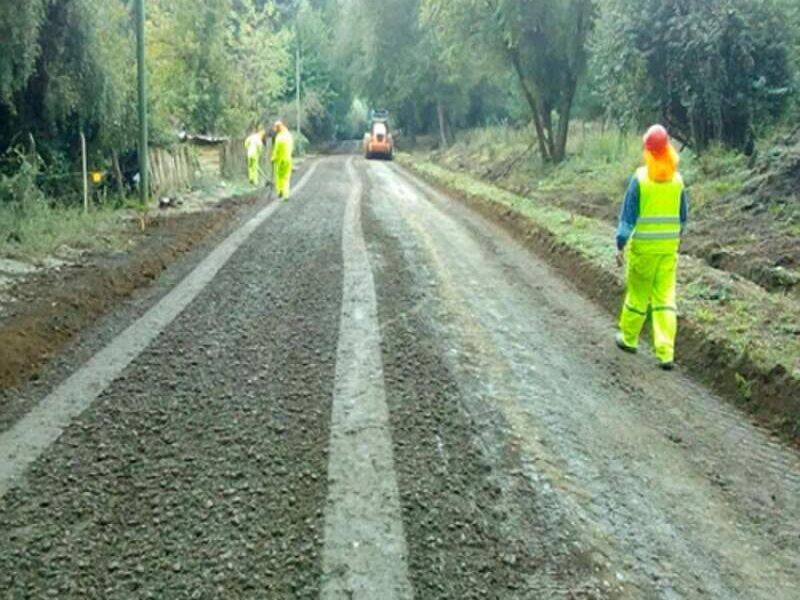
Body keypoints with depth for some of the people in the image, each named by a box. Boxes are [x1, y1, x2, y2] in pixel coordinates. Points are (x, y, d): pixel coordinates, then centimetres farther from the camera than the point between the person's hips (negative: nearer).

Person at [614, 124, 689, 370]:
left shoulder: (640, 178, -11)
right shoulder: (677, 179, 1)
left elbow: (628, 214, -11)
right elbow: (683, 215, 10)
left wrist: (620, 245, -7)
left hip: (643, 247, -3)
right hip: (669, 246, 3)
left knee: (637, 294, 13)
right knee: (665, 298, 4)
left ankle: (628, 338, 31)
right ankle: (666, 353, 0)